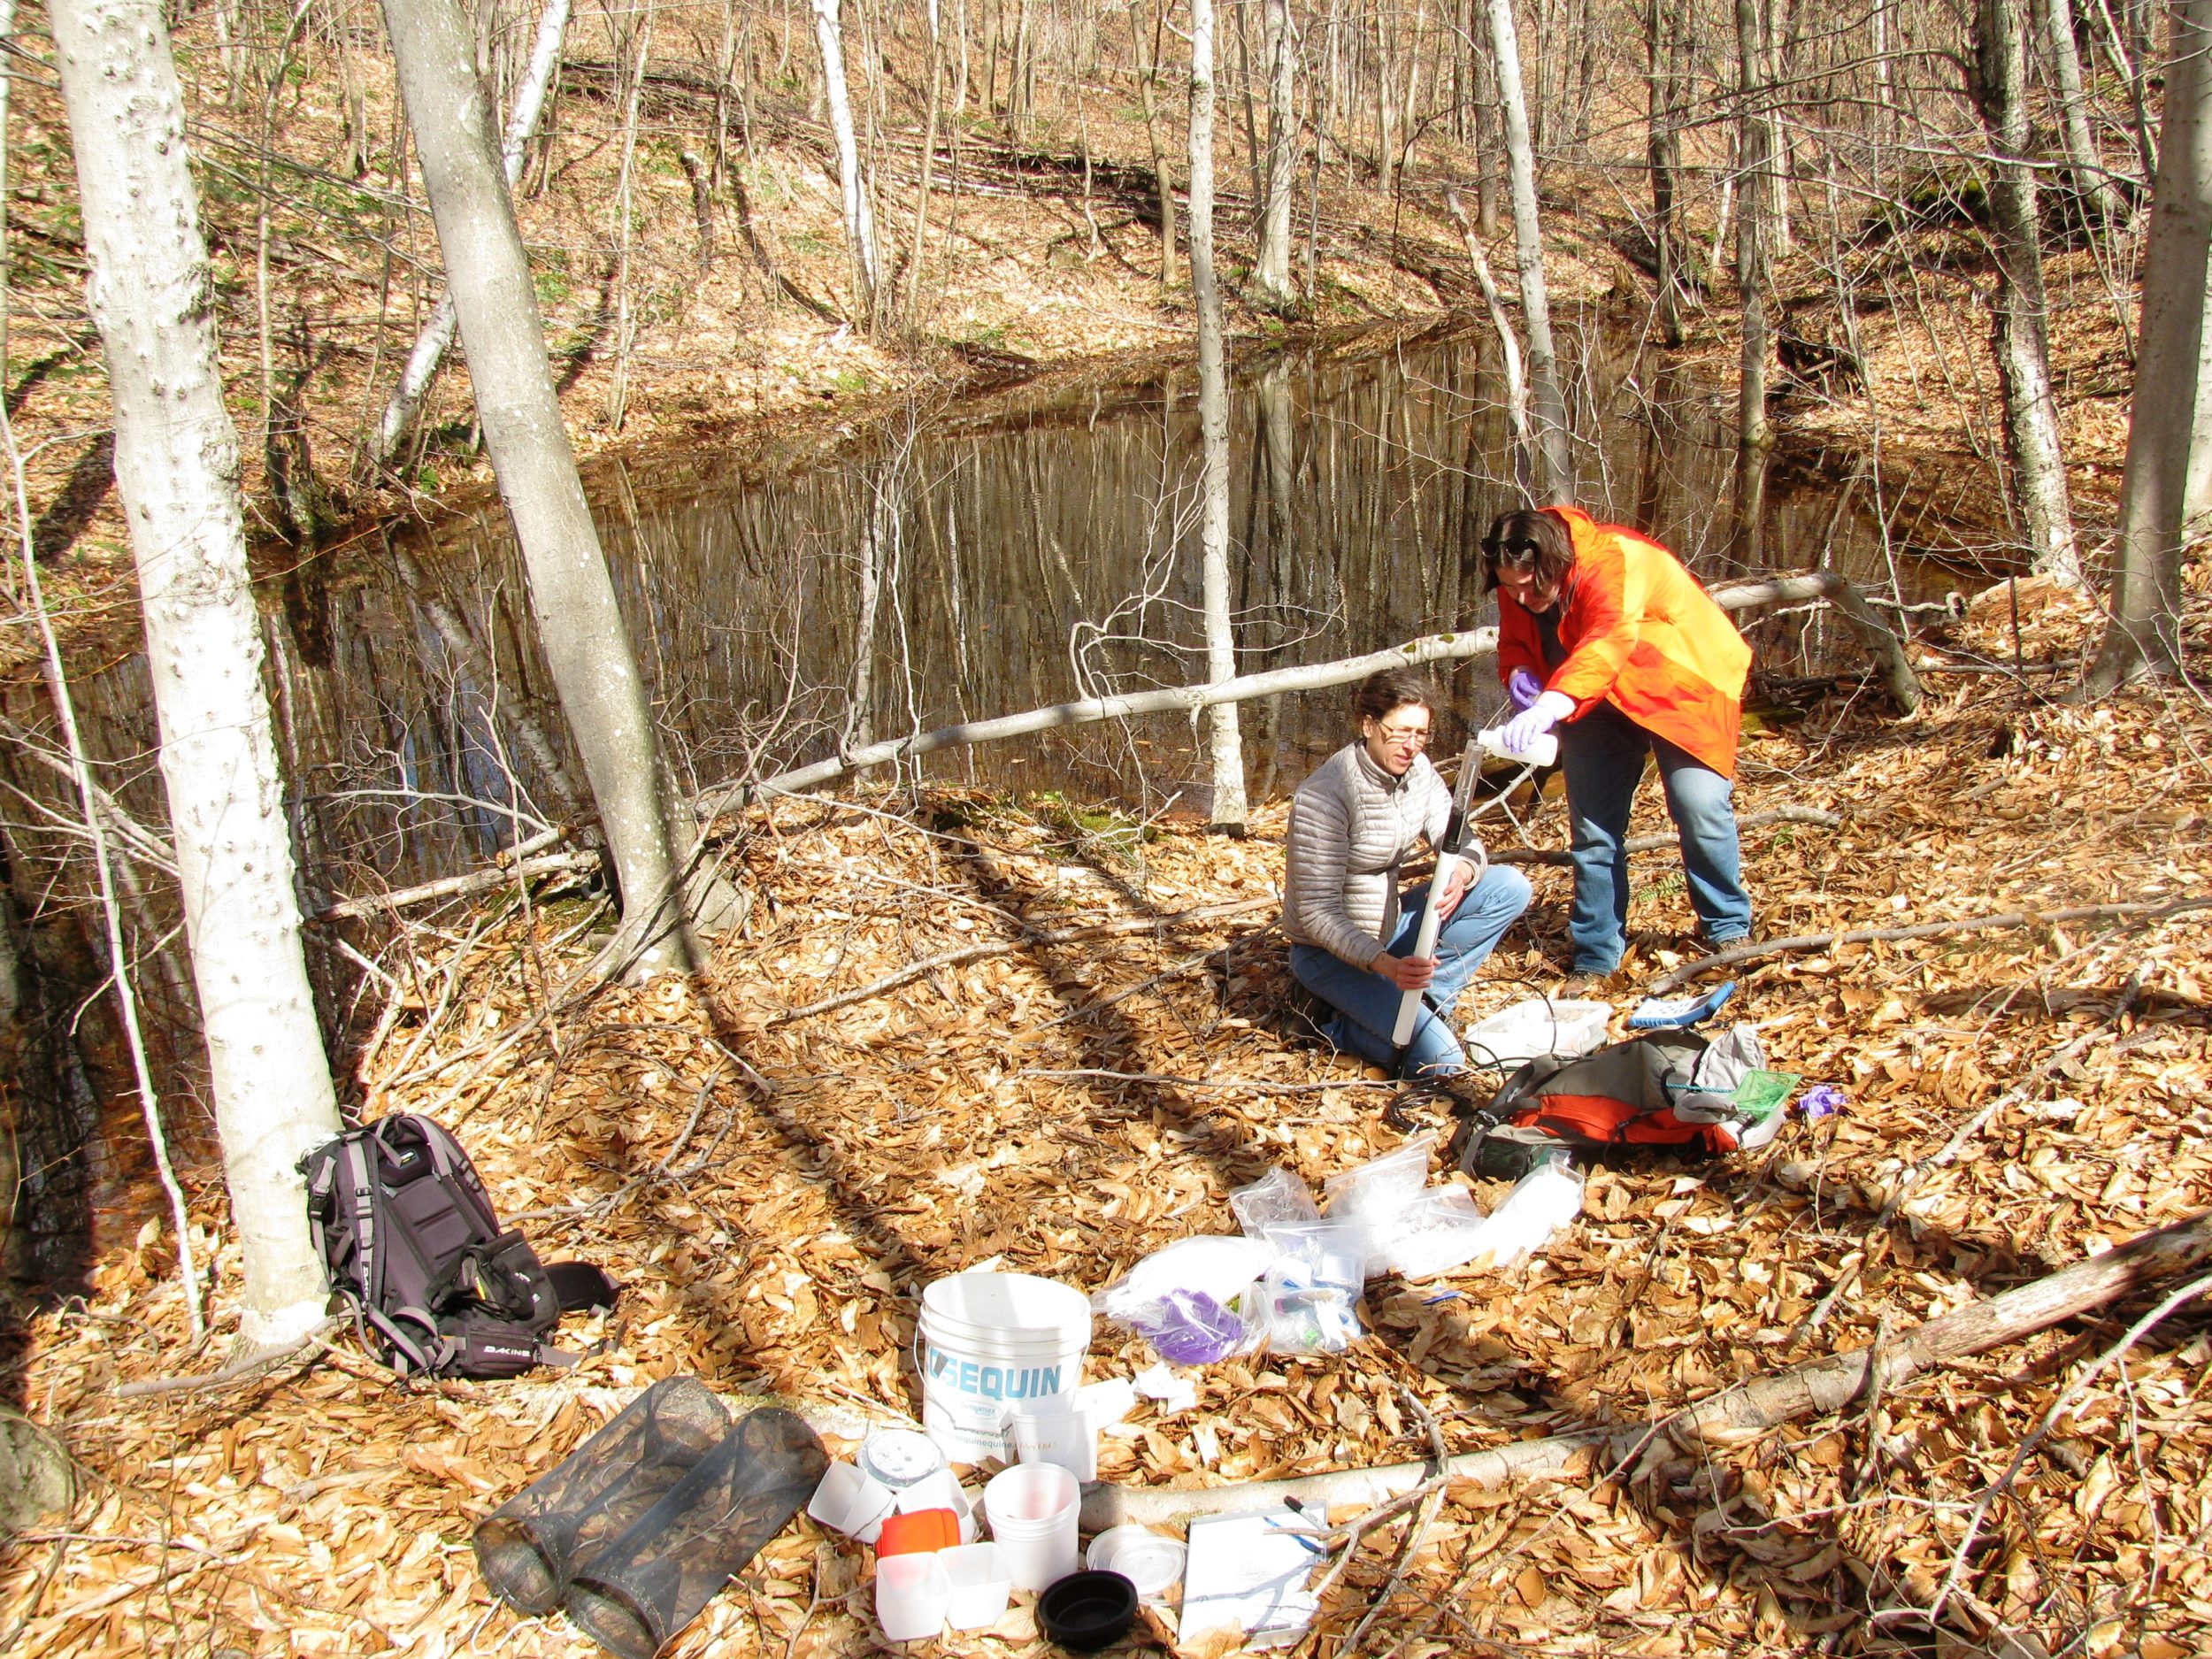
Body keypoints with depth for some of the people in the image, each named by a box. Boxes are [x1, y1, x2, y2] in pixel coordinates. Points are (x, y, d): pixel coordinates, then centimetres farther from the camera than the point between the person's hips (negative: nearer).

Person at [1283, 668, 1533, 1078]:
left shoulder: (1416, 770, -2)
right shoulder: (1325, 793, -25)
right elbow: (1317, 912, -26)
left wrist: (1461, 874, -27)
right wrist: (1385, 965, -40)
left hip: (1391, 928, 8)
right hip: (1332, 952, -8)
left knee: (1510, 887, -8)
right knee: (1439, 1059, -25)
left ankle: (1421, 998, -6)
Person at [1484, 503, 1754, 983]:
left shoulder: (1612, 562, -35)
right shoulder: (1516, 589, -12)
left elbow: (1612, 640, -53)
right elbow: (1514, 644, 5)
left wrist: (1552, 703, -69)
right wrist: (1519, 674, -22)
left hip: (1680, 684, -6)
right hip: (1599, 703, 6)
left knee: (1701, 807, -15)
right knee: (1593, 827, 1)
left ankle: (1728, 929, 8)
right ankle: (1596, 957, 11)